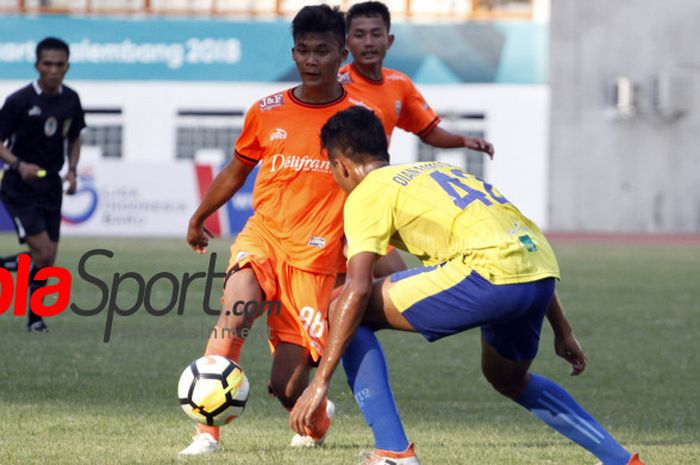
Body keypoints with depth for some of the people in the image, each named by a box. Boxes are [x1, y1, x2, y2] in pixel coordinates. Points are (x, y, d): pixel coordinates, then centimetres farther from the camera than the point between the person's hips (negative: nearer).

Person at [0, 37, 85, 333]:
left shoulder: (70, 99, 4)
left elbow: (74, 139, 19)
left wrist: (72, 170, 2)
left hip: (51, 185, 5)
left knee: (48, 258, 5)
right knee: (42, 253, -18)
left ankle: (34, 318, 19)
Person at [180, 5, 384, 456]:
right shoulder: (267, 112, 3)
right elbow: (236, 171, 19)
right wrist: (198, 219, 27)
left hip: (316, 253, -1)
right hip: (263, 233, 2)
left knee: (289, 387, -2)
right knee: (235, 312, -32)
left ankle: (318, 416, 36)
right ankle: (207, 432, -31)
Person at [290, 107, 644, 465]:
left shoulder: (366, 195, 9)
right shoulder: (438, 169, 32)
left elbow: (358, 289, -5)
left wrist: (321, 381, -5)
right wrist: (562, 330, 35)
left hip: (492, 274, -8)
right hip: (542, 273, 8)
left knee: (345, 312, 4)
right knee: (508, 378, 35)